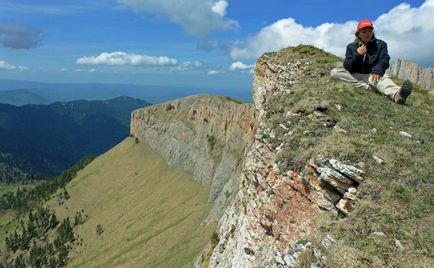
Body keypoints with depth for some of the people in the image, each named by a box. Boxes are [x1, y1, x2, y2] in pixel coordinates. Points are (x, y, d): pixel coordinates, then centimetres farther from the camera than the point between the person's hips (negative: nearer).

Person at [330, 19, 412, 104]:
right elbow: (347, 67, -1)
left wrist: (377, 71, -28)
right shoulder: (351, 47, 10)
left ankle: (396, 94, -71)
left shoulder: (380, 44, 11)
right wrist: (357, 54, -17)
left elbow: (384, 60, -6)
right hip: (356, 76, 1)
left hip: (373, 75, -1)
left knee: (382, 77, -37)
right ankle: (366, 87, -33)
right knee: (334, 72, -24)